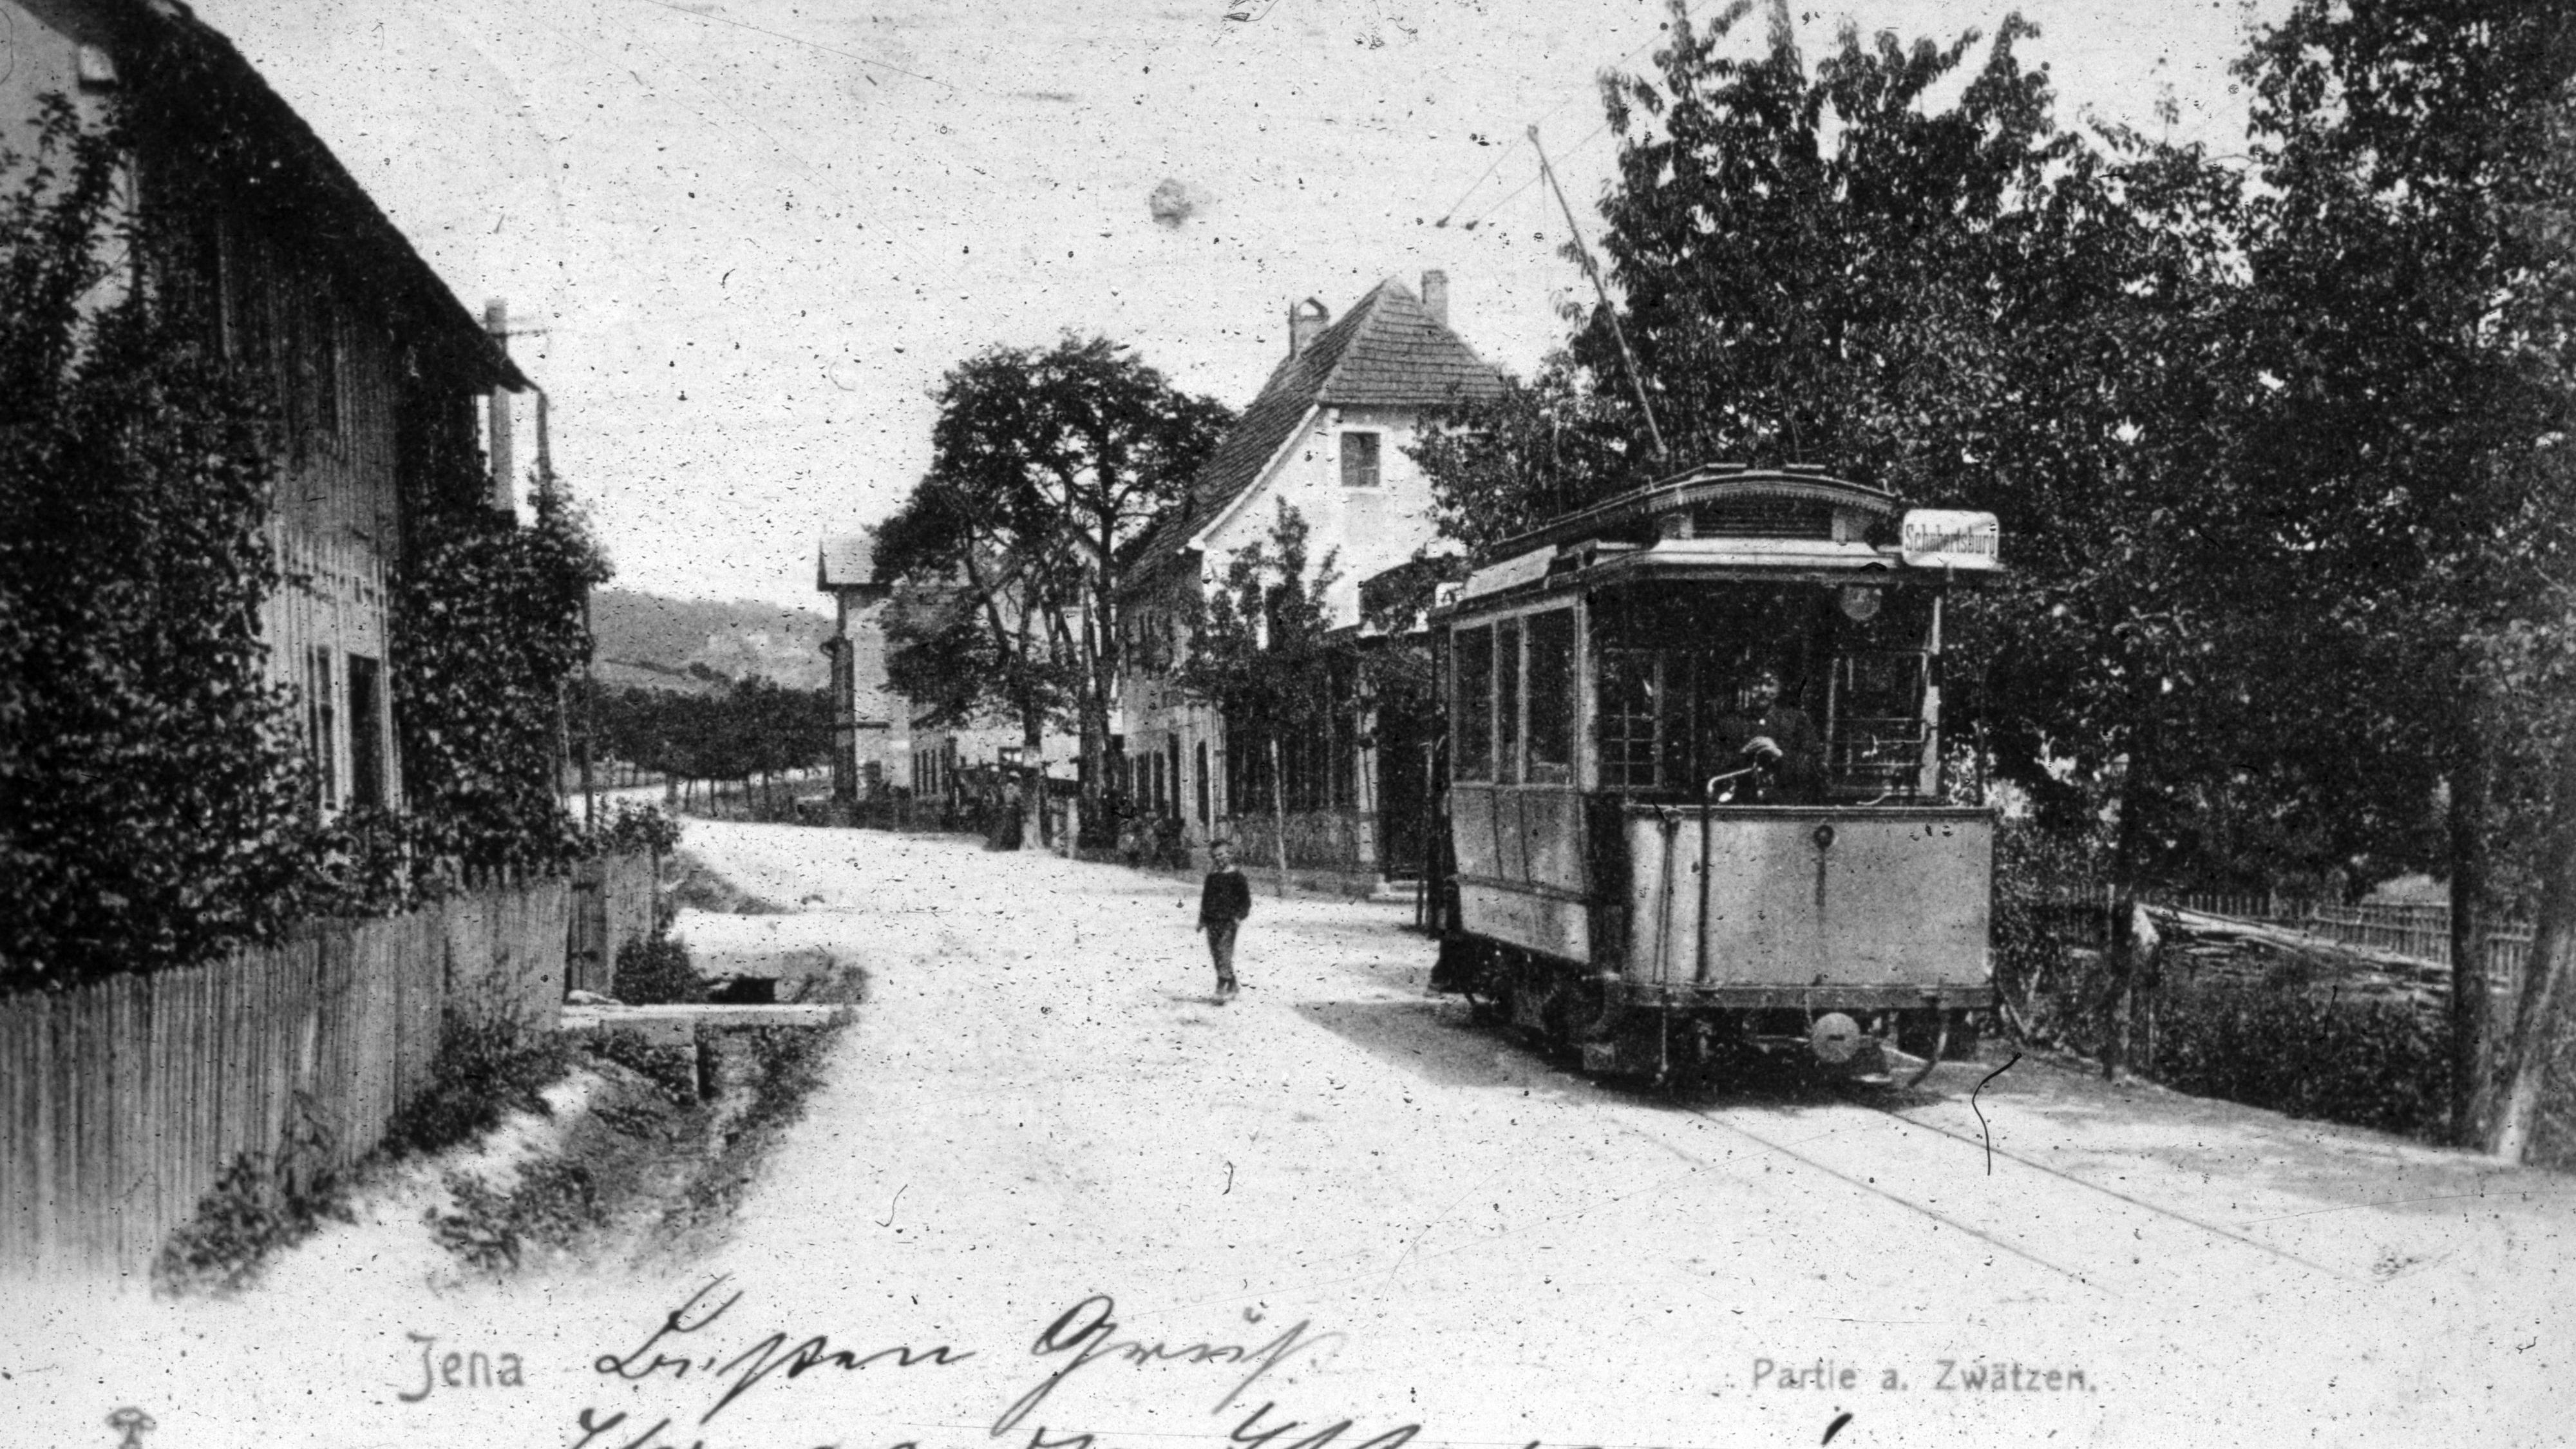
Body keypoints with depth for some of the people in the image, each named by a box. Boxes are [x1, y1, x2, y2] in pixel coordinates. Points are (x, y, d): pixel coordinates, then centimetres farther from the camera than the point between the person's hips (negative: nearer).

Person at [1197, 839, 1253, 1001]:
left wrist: (1239, 916, -14)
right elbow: (1205, 898, 22)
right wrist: (1202, 919, 17)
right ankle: (1231, 987, 17)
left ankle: (1223, 990, -18)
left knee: (1224, 955, -14)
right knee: (1216, 956, 6)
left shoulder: (1236, 877, -2)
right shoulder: (1212, 877, 14)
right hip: (1212, 923, 6)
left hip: (1228, 922, -6)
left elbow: (1246, 899, -2)